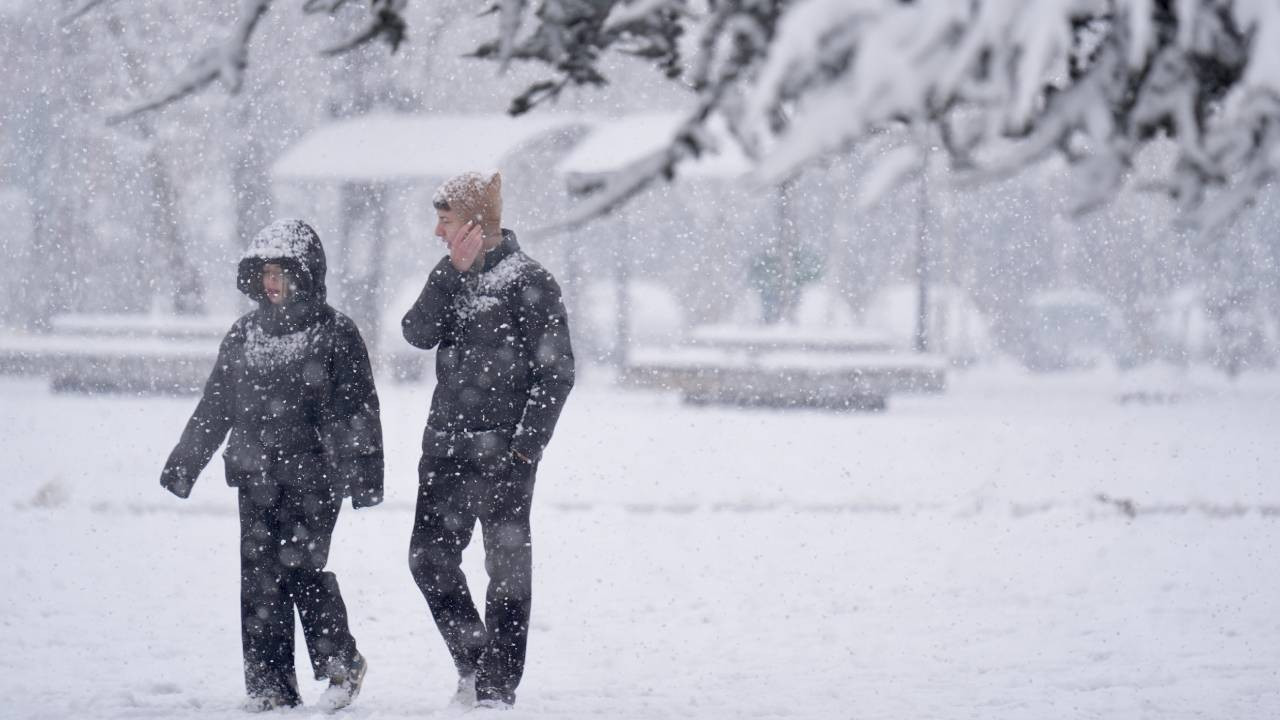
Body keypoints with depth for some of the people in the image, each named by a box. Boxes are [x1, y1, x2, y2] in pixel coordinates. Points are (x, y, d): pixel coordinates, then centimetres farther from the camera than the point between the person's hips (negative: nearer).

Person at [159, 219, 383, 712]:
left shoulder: (335, 333, 0)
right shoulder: (245, 335, 14)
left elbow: (358, 408, -2)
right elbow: (215, 405, 19)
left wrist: (365, 471, -8)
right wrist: (184, 463, 16)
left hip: (314, 474, -5)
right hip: (257, 476, 5)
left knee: (300, 568, -14)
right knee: (260, 577, 1)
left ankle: (341, 665, 3)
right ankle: (269, 683, 5)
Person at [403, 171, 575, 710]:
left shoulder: (528, 282, -8)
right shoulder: (450, 276, 12)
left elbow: (556, 371, -9)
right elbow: (418, 333, -3)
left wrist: (527, 444, -14)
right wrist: (455, 269, -11)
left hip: (503, 449, -7)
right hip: (446, 444, 7)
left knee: (507, 565, -1)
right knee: (429, 558, 5)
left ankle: (497, 683, 4)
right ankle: (472, 661, 20)